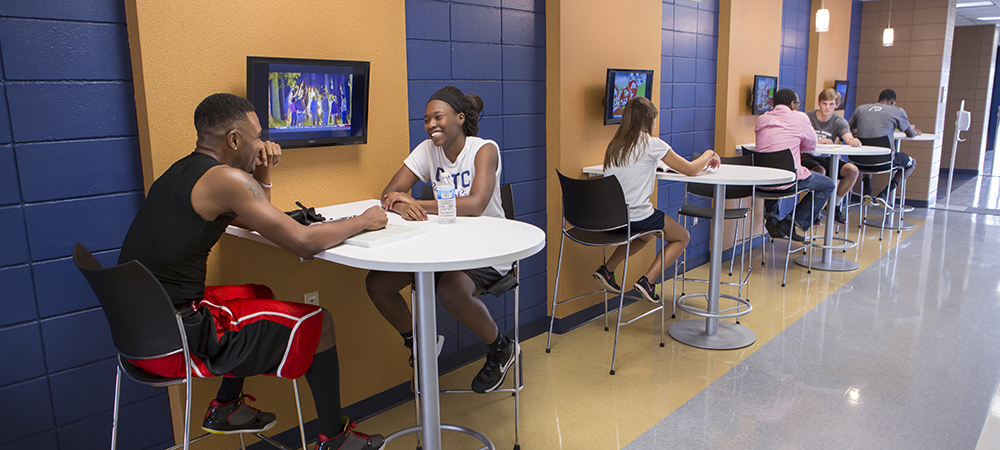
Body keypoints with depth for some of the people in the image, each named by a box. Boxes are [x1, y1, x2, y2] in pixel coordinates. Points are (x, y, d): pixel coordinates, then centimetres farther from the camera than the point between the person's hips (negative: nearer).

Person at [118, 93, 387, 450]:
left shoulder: (180, 172, 12)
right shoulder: (225, 179, -17)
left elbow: (256, 223, 25)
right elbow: (304, 242, -20)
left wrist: (263, 176, 10)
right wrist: (363, 221, -5)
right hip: (173, 342, -9)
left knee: (259, 295, 29)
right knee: (317, 323, 0)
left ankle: (225, 408, 36)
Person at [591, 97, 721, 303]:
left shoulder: (615, 144, 9)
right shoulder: (652, 144, -9)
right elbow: (690, 170, 0)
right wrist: (708, 155, 17)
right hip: (637, 216, -7)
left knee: (647, 235, 36)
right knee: (682, 237, 18)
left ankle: (607, 269, 22)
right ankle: (648, 280, 4)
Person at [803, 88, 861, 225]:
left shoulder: (839, 122, 2)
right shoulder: (807, 117, -7)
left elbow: (849, 138, -17)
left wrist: (854, 141, -41)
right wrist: (817, 141, -36)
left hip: (827, 159, 4)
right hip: (807, 158, -4)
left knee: (853, 170, -19)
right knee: (820, 171, -36)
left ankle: (836, 206, 2)